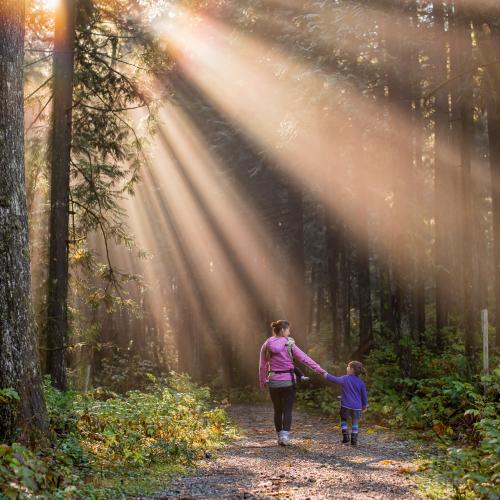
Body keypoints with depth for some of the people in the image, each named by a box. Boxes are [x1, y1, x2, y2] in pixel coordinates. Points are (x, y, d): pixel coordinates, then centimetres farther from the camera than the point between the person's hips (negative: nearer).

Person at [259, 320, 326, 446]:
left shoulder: (266, 345, 1)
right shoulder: (289, 344, -7)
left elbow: (262, 366, 5)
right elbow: (304, 358, -9)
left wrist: (262, 382, 17)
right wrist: (319, 370, -6)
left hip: (274, 382, 3)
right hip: (288, 381, -3)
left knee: (277, 410, 16)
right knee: (287, 410, 2)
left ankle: (280, 436, 21)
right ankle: (285, 436, -14)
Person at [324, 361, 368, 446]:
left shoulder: (345, 379, -8)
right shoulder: (361, 382, 1)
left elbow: (335, 380, -9)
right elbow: (364, 395, 6)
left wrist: (326, 375, 6)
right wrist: (365, 406, 18)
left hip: (346, 406, -2)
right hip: (356, 407, 2)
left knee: (343, 420, 18)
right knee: (355, 423, 12)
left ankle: (345, 436, 6)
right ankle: (354, 440, 9)